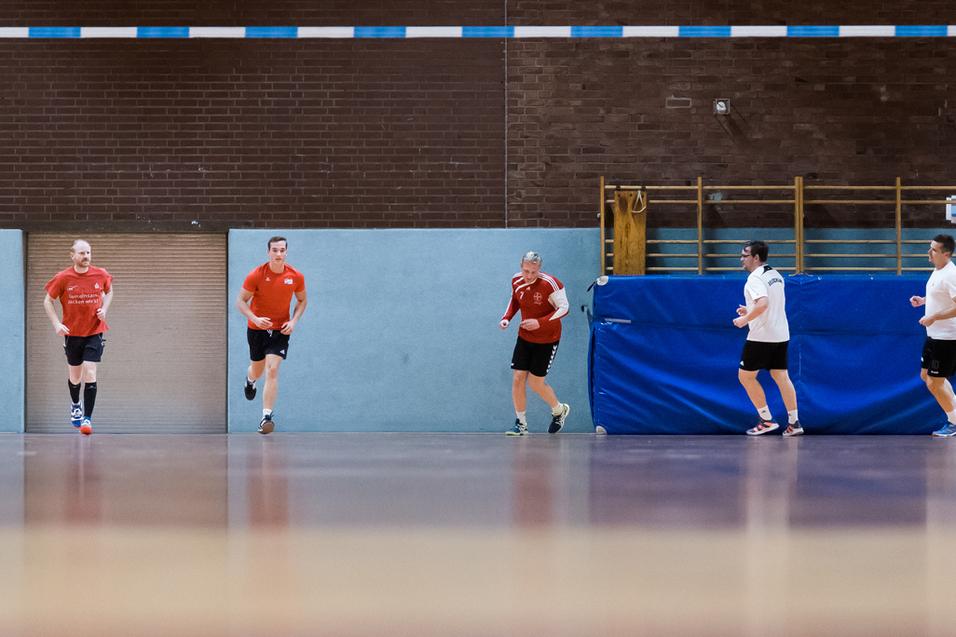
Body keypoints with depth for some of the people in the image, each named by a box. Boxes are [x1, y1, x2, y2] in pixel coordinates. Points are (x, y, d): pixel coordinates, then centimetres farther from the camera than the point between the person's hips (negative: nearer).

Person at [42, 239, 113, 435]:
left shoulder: (101, 275, -5)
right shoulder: (63, 278, -10)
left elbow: (109, 292, 16)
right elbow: (48, 301, 0)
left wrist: (104, 308, -3)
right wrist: (56, 324, -12)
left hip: (94, 332, -1)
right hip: (72, 333, 1)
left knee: (90, 374, -12)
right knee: (75, 376, 14)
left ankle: (87, 418, -8)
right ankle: (75, 405, 45)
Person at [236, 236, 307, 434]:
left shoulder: (296, 277, -9)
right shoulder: (256, 275, -15)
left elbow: (301, 301, 8)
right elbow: (241, 301, -9)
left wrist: (293, 321, -8)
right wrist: (255, 319, -26)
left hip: (280, 330, 0)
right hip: (257, 328, 0)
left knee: (272, 369, -16)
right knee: (257, 370, 17)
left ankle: (267, 416, -17)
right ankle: (250, 380, 57)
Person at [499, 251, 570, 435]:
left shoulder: (550, 284, -23)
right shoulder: (516, 281, -5)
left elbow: (563, 308, -17)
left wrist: (540, 322, -27)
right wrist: (507, 317, -3)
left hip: (547, 340, -5)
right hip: (524, 337, 5)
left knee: (536, 383, -1)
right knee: (518, 379, -4)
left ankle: (559, 410, 28)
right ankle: (521, 424, 7)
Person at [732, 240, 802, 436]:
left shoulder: (755, 278, -16)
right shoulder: (775, 275, 12)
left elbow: (763, 303, -31)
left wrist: (745, 319, -20)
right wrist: (750, 311, 19)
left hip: (761, 337, -8)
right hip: (781, 335, 8)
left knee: (746, 376, 4)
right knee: (781, 377, 9)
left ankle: (766, 420, 3)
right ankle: (794, 423, 4)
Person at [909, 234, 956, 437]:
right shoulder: (937, 271, 8)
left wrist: (933, 317, -25)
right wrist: (923, 300, 10)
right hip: (934, 336, 10)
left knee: (934, 383, -4)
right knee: (926, 375, 19)